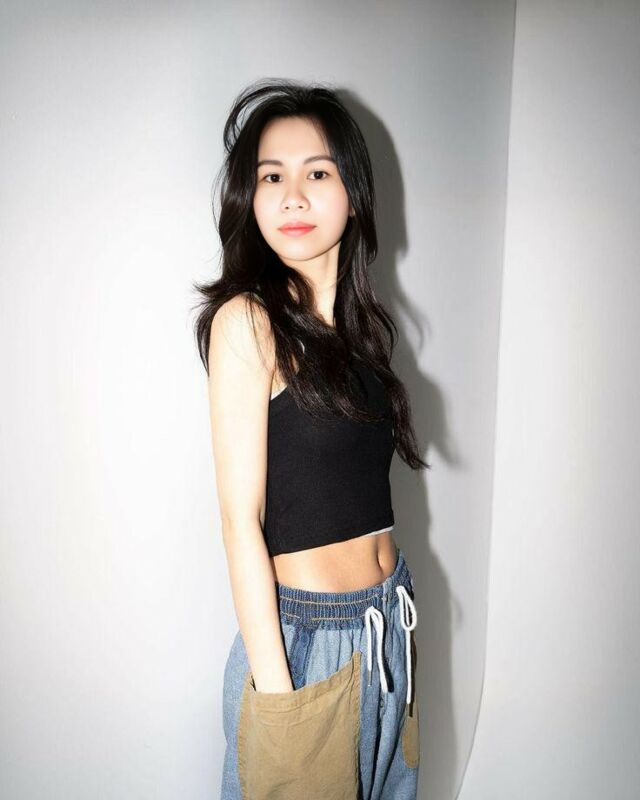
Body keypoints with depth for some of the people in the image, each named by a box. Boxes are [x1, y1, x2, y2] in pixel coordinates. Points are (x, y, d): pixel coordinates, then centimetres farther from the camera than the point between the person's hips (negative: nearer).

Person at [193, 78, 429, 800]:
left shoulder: (357, 319, 5)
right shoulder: (246, 320, -16)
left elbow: (360, 485, 9)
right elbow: (240, 517, -18)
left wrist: (394, 618, 10)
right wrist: (273, 690, -18)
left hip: (389, 619, 7)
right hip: (303, 632, -6)